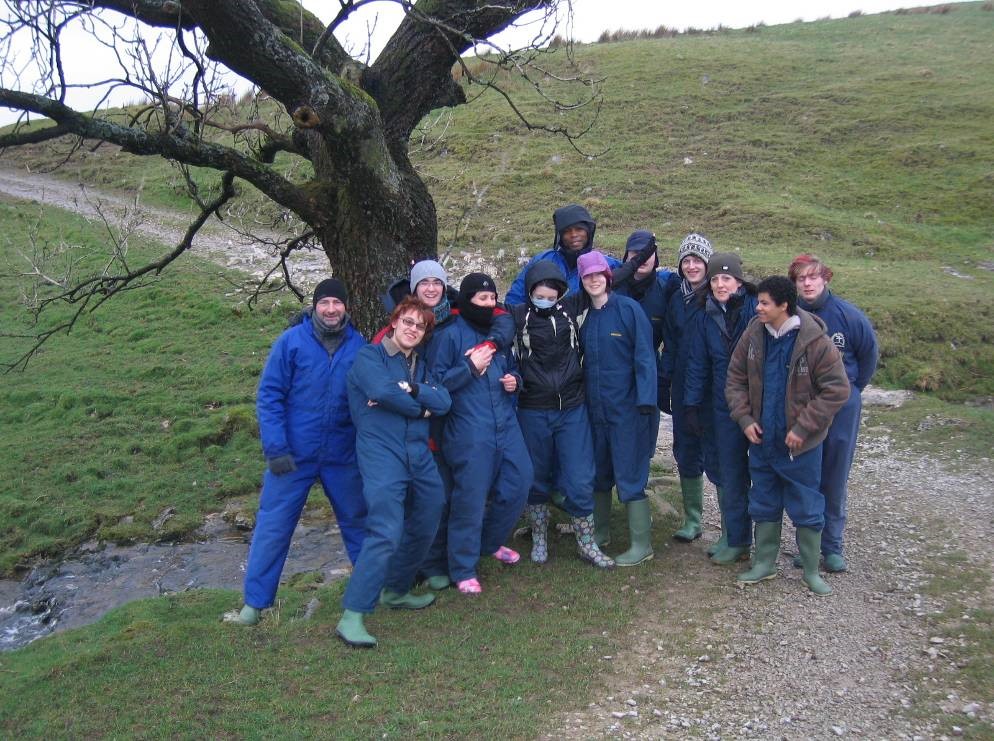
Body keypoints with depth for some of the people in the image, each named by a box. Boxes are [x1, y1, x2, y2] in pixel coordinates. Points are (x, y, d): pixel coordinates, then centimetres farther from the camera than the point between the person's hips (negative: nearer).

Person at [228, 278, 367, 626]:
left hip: (343, 454, 2)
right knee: (273, 525, 4)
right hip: (294, 454, -2)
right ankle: (255, 600, 17)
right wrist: (275, 448, -14)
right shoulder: (291, 341, -8)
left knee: (357, 520, 16)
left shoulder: (359, 346, -1)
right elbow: (269, 396, -8)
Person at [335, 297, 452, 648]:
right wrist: (421, 407, -4)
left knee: (424, 528, 16)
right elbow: (383, 391, -20)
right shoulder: (369, 356, 0)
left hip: (419, 455, 8)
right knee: (386, 533, -18)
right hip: (381, 453, -8)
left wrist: (410, 389, -14)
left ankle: (397, 591, 36)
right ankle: (352, 616, -14)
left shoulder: (420, 365, 18)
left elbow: (443, 402, 2)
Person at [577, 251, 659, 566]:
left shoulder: (629, 309, -9)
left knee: (629, 475, -2)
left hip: (627, 407, -6)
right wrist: (583, 398, 8)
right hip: (595, 407, 6)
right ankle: (598, 530, 33)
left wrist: (646, 401, -18)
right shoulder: (583, 315, 8)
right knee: (598, 472, 16)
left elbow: (644, 357, -13)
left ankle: (642, 544, 8)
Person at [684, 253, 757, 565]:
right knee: (730, 475, 10)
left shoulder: (757, 309, -10)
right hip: (725, 408, 4)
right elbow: (697, 363, 10)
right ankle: (735, 537, 21)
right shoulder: (706, 316, 6)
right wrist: (691, 406, 7)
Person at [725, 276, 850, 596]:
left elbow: (837, 389, -16)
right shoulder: (754, 334, -4)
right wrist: (745, 419, -4)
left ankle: (811, 571, 24)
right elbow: (735, 379, 6)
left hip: (801, 445, -4)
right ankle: (764, 563, 32)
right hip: (761, 439, 5)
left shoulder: (815, 341, -18)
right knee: (764, 505, 16)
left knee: (807, 508, 8)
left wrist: (803, 427, -17)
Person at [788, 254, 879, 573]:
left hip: (841, 407, -1)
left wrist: (851, 389, 9)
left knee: (835, 478, 6)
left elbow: (869, 354, 6)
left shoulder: (848, 315, -10)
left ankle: (832, 546, 18)